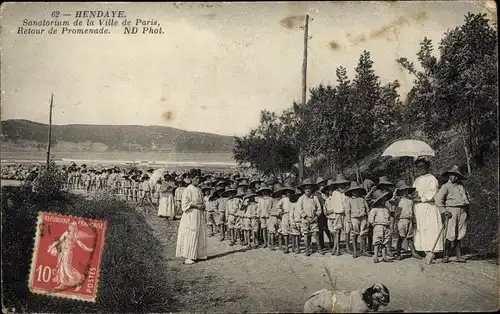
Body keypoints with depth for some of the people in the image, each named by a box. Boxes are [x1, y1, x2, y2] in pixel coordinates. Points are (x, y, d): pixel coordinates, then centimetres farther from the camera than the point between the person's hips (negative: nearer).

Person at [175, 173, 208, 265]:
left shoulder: (198, 190, 12)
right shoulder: (188, 190, -12)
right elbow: (185, 203, -17)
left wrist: (203, 206, 3)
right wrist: (197, 206, -19)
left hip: (199, 215, 8)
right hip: (191, 215, -8)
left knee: (200, 235, 10)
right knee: (190, 236, -7)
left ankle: (198, 254, 19)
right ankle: (187, 257, -4)